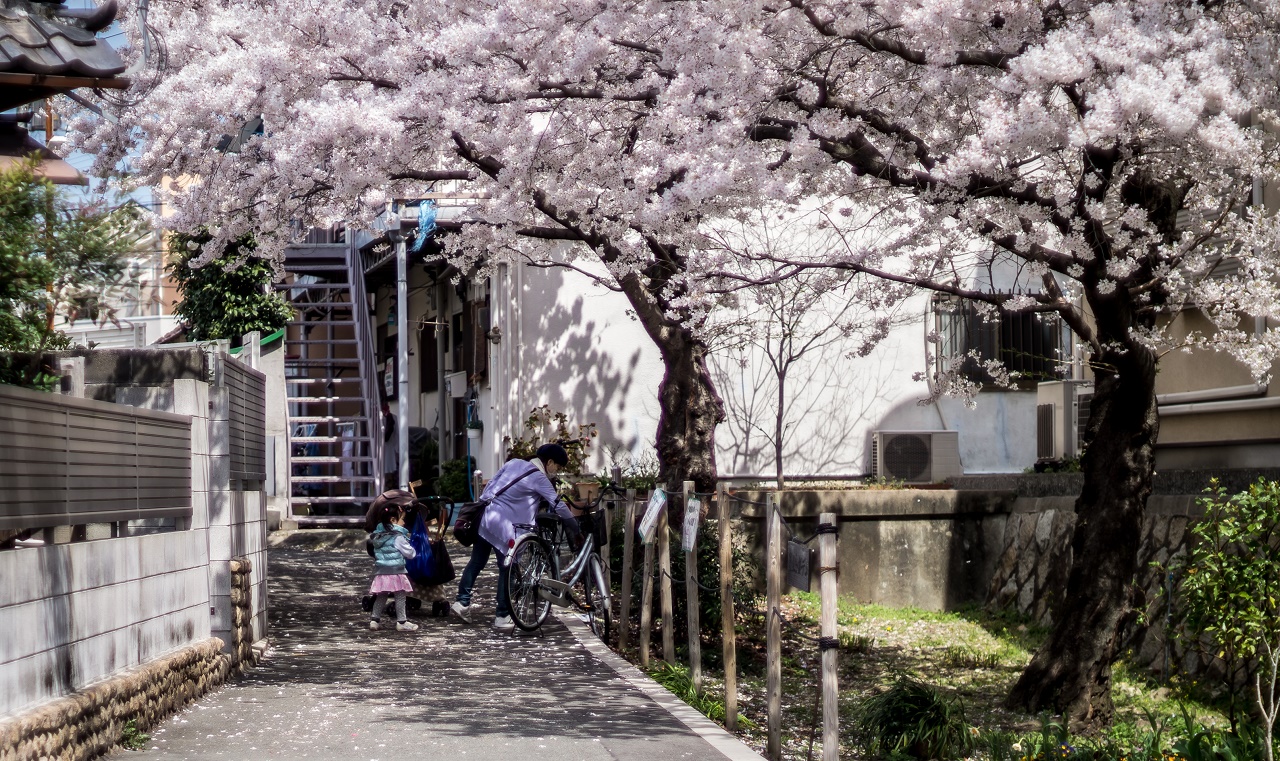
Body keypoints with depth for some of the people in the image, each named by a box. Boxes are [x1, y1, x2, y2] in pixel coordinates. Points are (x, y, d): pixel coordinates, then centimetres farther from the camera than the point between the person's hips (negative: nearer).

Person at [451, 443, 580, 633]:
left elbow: (490, 486, 16)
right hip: (503, 524, -8)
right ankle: (502, 617, 2)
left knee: (476, 562, 17)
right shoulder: (538, 478, -6)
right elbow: (558, 505, -5)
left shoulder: (514, 463, 14)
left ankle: (462, 602, 21)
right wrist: (575, 529, 2)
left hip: (484, 516, 8)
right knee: (507, 569, 1)